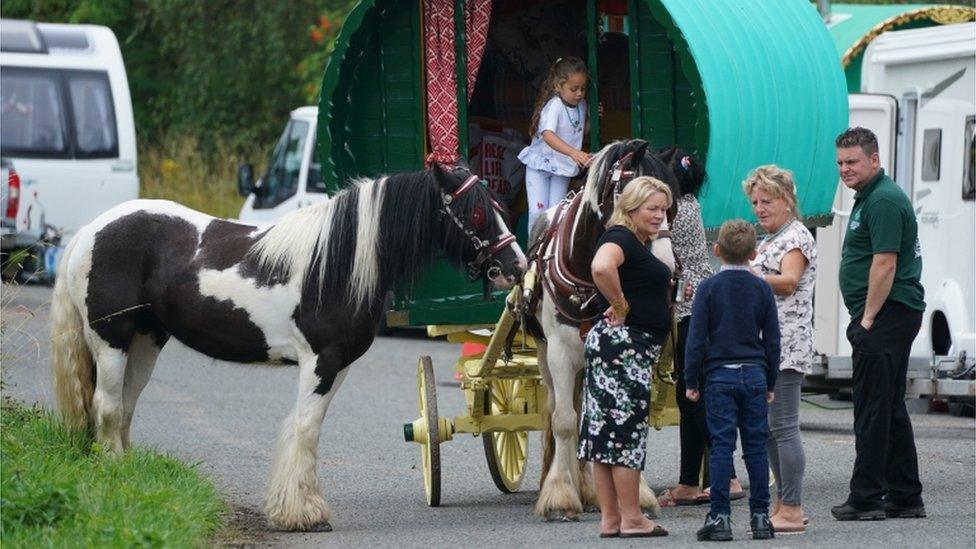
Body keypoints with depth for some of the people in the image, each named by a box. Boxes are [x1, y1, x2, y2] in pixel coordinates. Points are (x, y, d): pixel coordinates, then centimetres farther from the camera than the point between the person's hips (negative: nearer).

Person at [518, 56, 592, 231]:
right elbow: (548, 135, -41)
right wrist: (573, 152, -54)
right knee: (538, 212, -14)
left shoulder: (581, 105, -1)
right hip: (539, 163, -6)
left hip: (562, 167, 6)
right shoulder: (554, 106, -24)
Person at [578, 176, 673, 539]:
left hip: (636, 346, 10)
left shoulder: (640, 244, 18)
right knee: (627, 428, -5)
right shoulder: (620, 238, -13)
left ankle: (610, 519, 12)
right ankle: (631, 519, -2)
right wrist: (621, 307, -23)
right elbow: (601, 267, -35)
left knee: (606, 432, 9)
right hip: (624, 342, -10)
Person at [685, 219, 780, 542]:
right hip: (755, 375, 2)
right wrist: (769, 383, 16)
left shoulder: (709, 288, -4)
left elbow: (697, 337, -5)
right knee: (756, 446, 6)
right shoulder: (762, 289, 4)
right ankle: (760, 515, 8)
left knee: (721, 446, -2)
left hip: (720, 375, -2)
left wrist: (691, 381, 2)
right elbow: (772, 340, 8)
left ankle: (720, 517, -5)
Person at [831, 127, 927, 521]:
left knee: (873, 409, -9)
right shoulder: (868, 197, 20)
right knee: (891, 409, 13)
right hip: (890, 316, 11)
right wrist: (864, 319, 19)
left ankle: (866, 499, -7)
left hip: (885, 314, -11)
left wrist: (868, 319, -20)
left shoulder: (883, 201, -15)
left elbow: (885, 263, -21)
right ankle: (905, 498, 16)